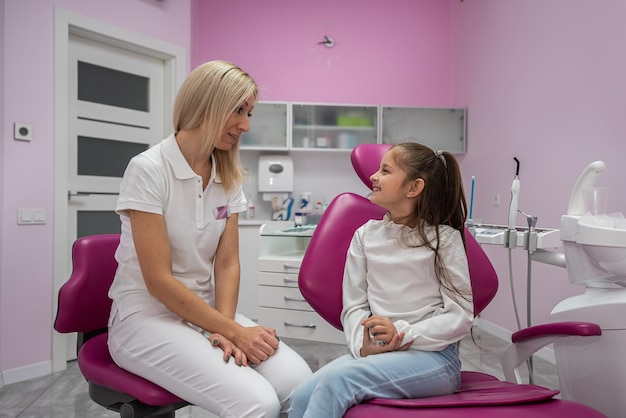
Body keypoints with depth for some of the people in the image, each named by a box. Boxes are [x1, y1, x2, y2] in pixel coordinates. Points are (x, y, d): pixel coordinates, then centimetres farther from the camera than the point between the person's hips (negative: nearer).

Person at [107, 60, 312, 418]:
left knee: (299, 383, -20)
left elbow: (227, 262, 0)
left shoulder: (230, 177, 5)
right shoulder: (148, 169, -14)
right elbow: (158, 280, -17)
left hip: (206, 310, 5)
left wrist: (225, 327, -16)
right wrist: (234, 331, -16)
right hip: (148, 315, -5)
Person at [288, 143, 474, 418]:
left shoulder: (444, 238, -3)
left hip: (433, 356, -3)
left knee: (338, 379, -28)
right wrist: (364, 345, -14)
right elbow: (354, 306, 5)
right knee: (302, 395, -22)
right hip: (373, 353, 3)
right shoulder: (366, 235, 6)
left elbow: (461, 316, -4)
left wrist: (402, 333, -16)